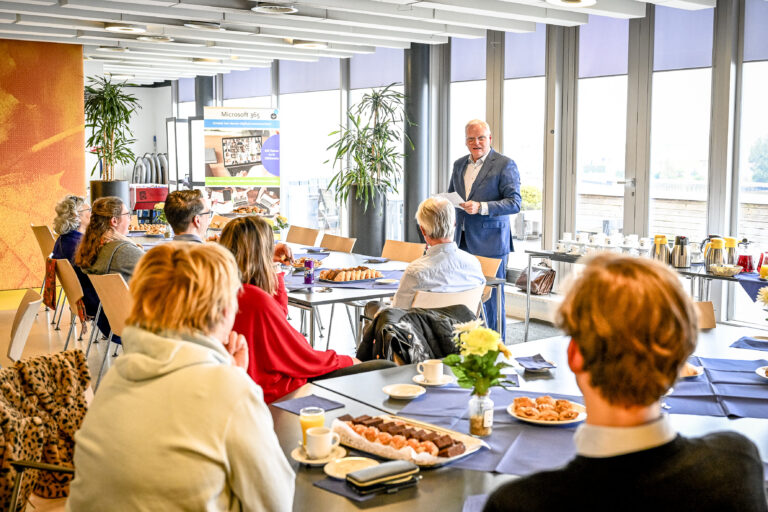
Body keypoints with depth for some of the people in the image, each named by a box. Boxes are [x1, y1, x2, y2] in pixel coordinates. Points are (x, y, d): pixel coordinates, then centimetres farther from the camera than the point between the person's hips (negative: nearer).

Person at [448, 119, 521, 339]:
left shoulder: (505, 165, -5)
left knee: (491, 294, -2)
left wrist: (481, 207, -23)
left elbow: (514, 202, -12)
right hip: (463, 241, 6)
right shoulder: (459, 164, 15)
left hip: (490, 243, -6)